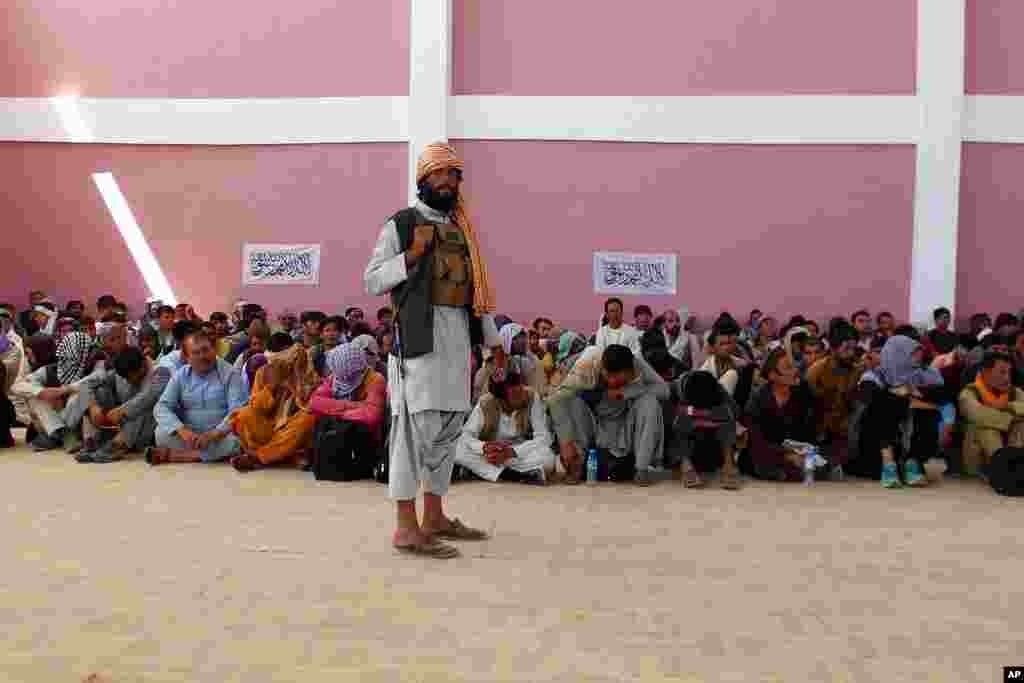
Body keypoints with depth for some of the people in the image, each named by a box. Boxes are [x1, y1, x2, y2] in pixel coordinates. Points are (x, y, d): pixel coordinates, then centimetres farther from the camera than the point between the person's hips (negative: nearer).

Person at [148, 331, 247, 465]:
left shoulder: (230, 374, -4)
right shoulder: (180, 376, 6)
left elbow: (238, 410, -13)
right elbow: (162, 407, -3)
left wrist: (214, 434, -29)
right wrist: (182, 430, -22)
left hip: (222, 435, -2)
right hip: (189, 434, 2)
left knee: (235, 439, -33)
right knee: (162, 432, -21)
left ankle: (171, 454, -25)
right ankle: (217, 454, -25)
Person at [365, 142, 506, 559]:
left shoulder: (462, 229, 20)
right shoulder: (402, 223, 1)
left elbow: (474, 289, 22)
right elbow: (371, 281, -4)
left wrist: (494, 341, 18)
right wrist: (412, 254, -16)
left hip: (458, 336, 7)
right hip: (418, 333, -7)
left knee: (447, 425, 10)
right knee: (416, 423, -10)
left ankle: (434, 517, 20)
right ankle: (406, 527, -5)